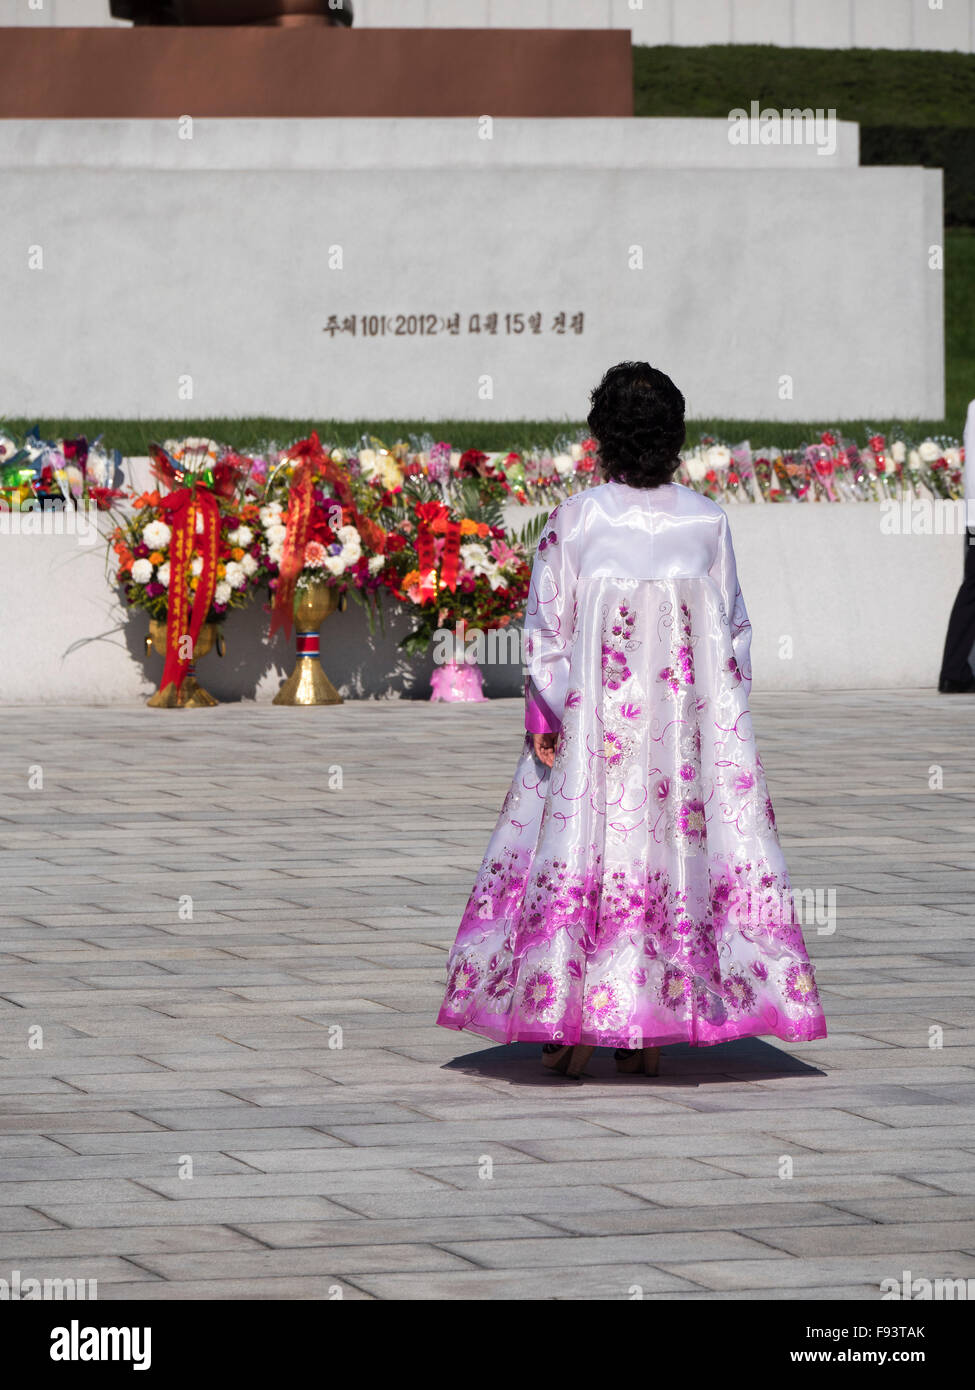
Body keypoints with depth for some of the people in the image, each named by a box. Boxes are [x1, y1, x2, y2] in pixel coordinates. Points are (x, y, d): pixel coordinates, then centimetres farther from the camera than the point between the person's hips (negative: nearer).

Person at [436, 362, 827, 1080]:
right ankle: (650, 1032, 6)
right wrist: (725, 716, 15)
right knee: (675, 848, 6)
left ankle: (574, 1021, -2)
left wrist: (544, 718, 0)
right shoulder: (708, 521, 0)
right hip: (689, 722, 2)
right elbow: (733, 629, 6)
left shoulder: (575, 518, -7)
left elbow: (546, 624, -6)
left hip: (595, 721, -2)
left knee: (581, 848, 3)